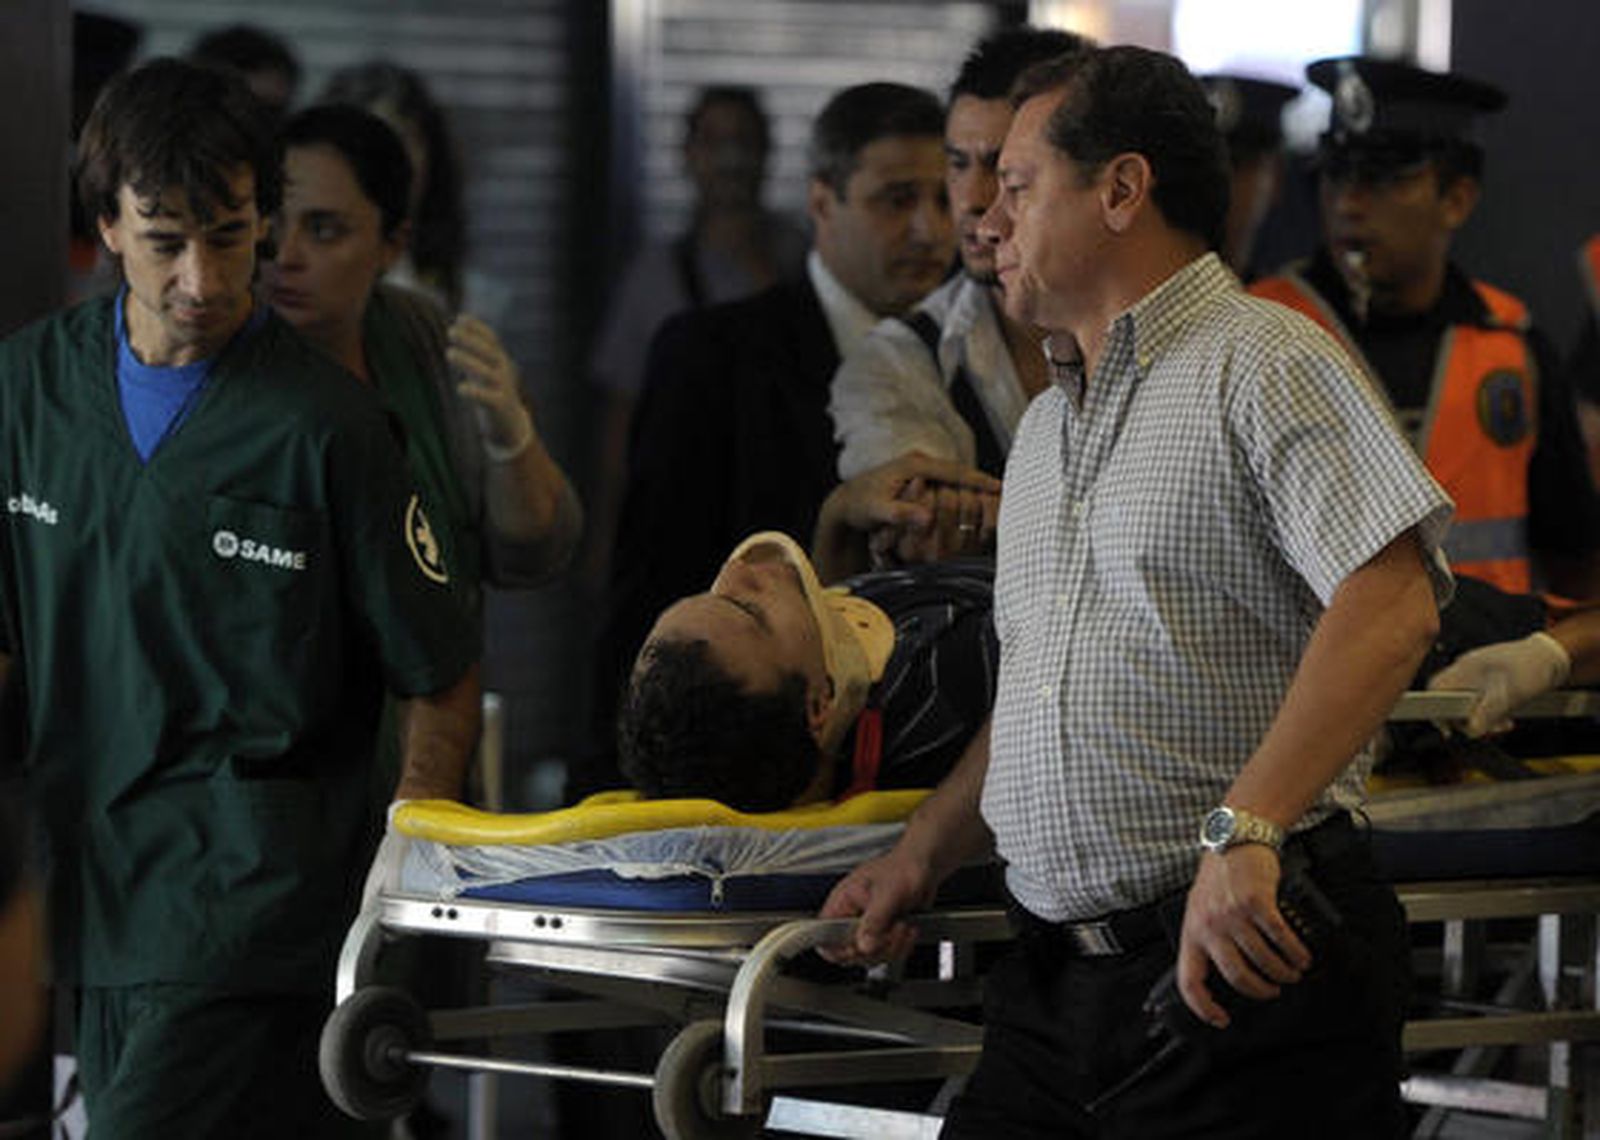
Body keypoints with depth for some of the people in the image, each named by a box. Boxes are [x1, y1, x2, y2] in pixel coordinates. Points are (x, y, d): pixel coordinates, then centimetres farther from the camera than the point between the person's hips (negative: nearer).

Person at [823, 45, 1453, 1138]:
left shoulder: (1265, 363, -6)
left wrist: (1243, 831, -28)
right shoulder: (1048, 427, 23)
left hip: (1244, 963, -8)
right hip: (1057, 976, 8)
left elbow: (1391, 603, -20)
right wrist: (923, 855, 13)